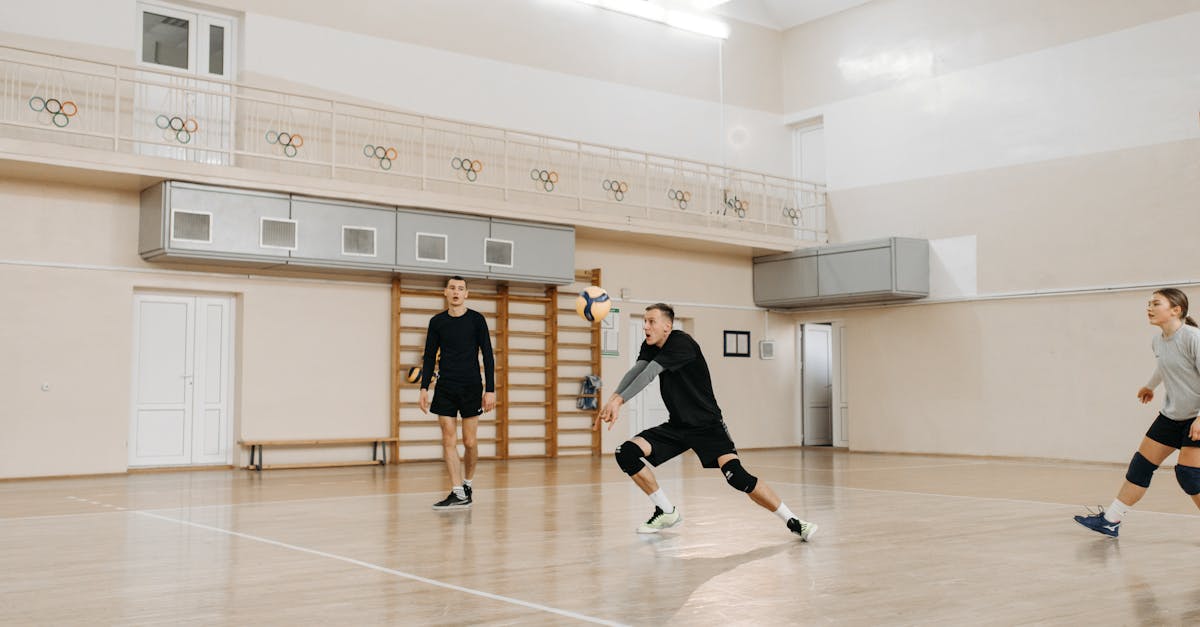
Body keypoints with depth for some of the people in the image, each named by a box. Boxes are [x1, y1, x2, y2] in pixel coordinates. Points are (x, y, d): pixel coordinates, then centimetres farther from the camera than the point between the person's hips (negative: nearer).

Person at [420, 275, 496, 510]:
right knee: (448, 440, -4)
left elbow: (488, 356, -1)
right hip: (444, 388, 2)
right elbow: (429, 357, 10)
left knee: (470, 442, 1)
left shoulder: (476, 319, -1)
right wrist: (424, 388, 1)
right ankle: (458, 494, -2)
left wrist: (490, 389, -8)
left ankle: (467, 484, 23)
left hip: (471, 387, -2)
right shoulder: (437, 322, 6)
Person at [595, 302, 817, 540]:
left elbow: (649, 374, -32)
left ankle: (792, 522, -10)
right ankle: (667, 512, 8)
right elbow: (636, 371, -14)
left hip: (707, 425, -7)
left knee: (736, 475, -25)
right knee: (626, 453, -8)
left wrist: (618, 400, -41)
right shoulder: (650, 347, 5)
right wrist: (613, 399, -32)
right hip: (677, 426, 7)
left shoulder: (681, 342, -19)